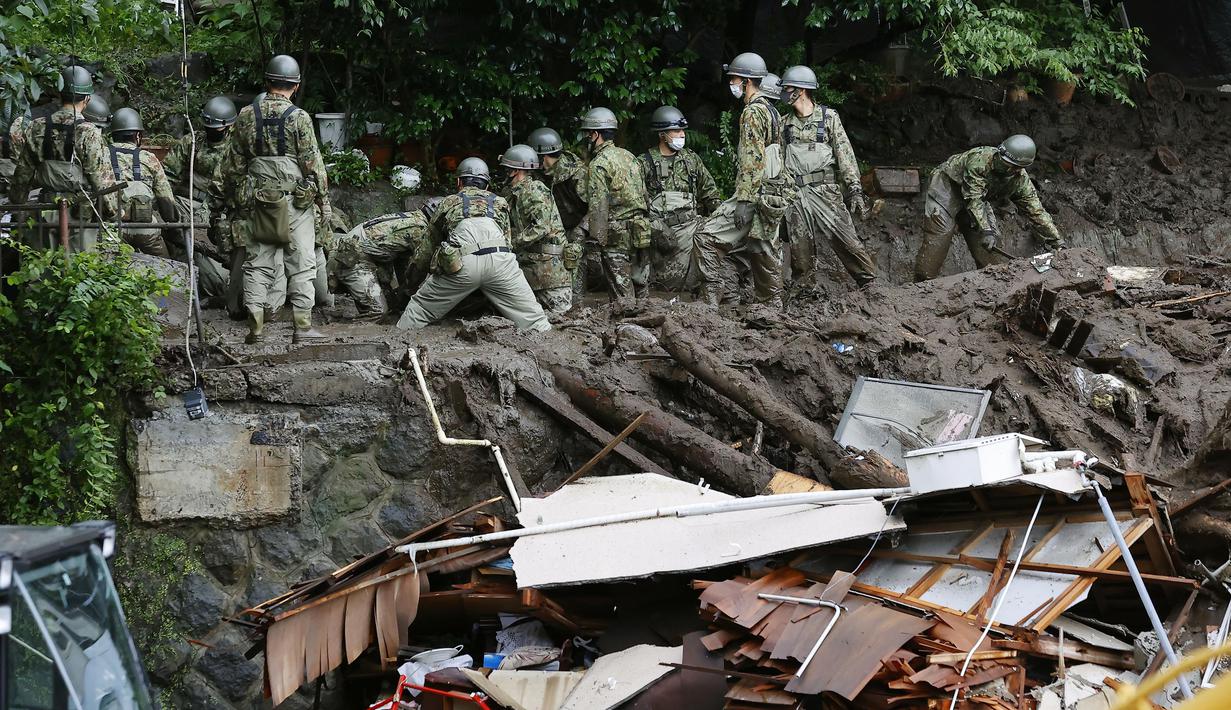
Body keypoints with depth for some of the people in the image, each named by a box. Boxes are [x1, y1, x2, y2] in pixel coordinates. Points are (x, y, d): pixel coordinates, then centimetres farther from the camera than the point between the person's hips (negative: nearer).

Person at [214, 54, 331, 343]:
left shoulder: (246, 115, 4)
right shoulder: (298, 118, -9)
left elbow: (233, 163, 11)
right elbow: (313, 164, -8)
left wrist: (227, 185, 25)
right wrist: (324, 202, -1)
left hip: (258, 200, 4)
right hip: (296, 200, -4)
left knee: (258, 262, 9)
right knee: (301, 265, 1)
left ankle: (255, 327, 7)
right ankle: (303, 326, -2)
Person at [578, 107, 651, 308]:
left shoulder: (599, 164, -9)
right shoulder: (628, 156, 14)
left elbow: (599, 206, -15)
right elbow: (644, 194, 15)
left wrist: (597, 239, -13)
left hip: (618, 234, -7)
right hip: (641, 231, 7)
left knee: (621, 292, -4)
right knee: (641, 283, 12)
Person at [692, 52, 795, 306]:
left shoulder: (753, 112, -12)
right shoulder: (771, 110, 19)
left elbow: (753, 160, -20)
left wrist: (744, 201, -22)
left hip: (756, 195, -10)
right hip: (773, 196, 10)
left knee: (706, 237, -11)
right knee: (764, 251, 11)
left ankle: (711, 300, -15)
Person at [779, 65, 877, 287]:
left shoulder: (828, 117, 1)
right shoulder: (785, 124, 12)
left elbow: (845, 154, -3)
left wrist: (855, 189, -10)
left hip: (825, 190, -3)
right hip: (796, 195, 4)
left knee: (846, 239, -8)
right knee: (800, 251, 2)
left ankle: (870, 283, -1)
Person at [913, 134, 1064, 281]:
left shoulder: (1021, 181, -14)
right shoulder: (980, 159, -35)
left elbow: (1036, 212, -6)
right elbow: (973, 198, -37)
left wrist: (1057, 241, -8)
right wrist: (985, 230, -42)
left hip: (977, 198, 6)